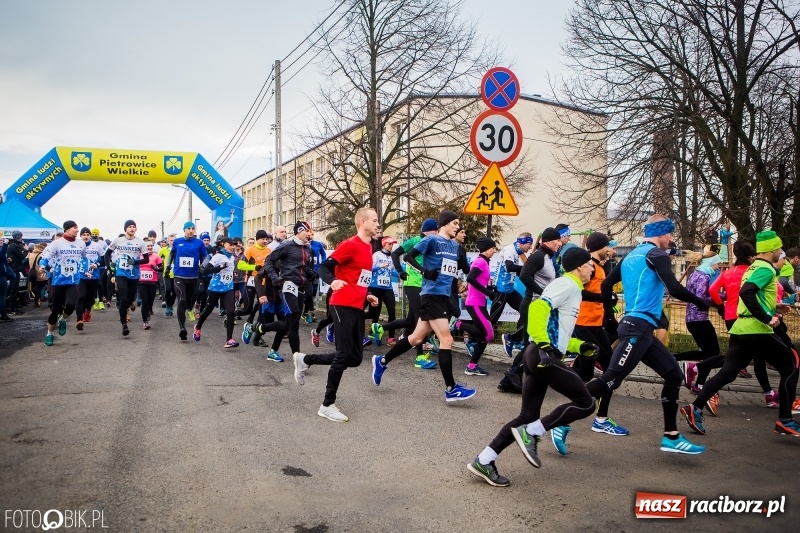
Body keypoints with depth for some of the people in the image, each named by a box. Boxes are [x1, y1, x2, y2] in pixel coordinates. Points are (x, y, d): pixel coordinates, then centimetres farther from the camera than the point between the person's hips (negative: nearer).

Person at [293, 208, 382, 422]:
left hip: (357, 308, 9)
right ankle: (327, 405, 8)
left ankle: (304, 359, 24)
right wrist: (333, 281, -32)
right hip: (343, 306, -9)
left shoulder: (368, 248, 15)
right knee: (344, 355, -6)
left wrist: (367, 296, 16)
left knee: (355, 358, 9)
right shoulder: (350, 245, -11)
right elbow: (324, 267, -14)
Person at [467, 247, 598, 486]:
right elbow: (538, 308, -22)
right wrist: (543, 344, -26)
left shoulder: (570, 288, 25)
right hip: (543, 356, -10)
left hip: (541, 356, 10)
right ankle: (531, 433, -4)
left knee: (527, 417, 9)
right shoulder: (568, 284, -5)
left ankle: (483, 461, 9)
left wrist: (581, 347, 21)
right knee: (585, 403, -4)